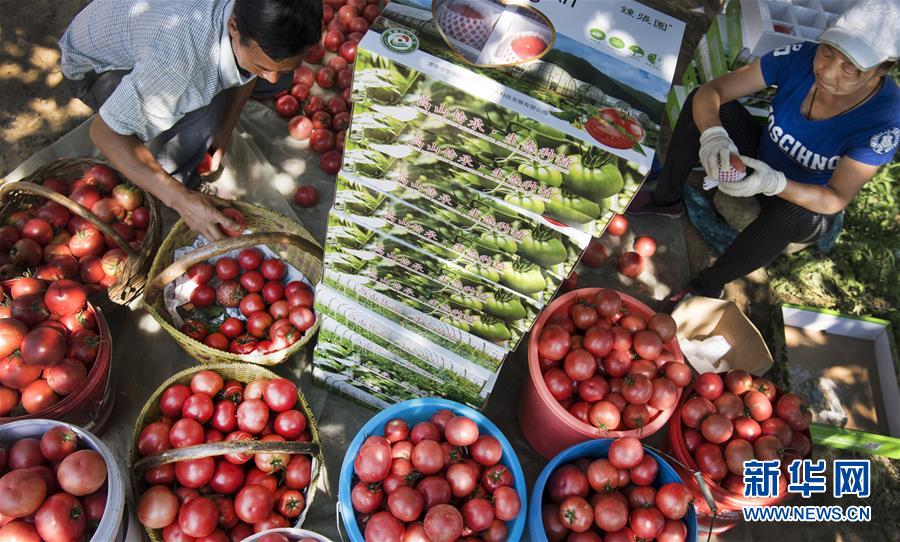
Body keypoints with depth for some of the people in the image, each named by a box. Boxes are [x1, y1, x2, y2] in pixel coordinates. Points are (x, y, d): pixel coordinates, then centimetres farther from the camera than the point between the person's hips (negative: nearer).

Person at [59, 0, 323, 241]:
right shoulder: (182, 60, -46)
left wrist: (226, 128, -7)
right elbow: (104, 131, -36)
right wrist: (181, 199, -39)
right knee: (195, 123, -33)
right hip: (95, 65, -6)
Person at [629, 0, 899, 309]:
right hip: (760, 159, 4)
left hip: (808, 202, -3)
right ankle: (666, 200, -2)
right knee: (701, 106, -17)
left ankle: (708, 285, -18)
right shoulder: (800, 58, -22)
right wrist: (713, 134, -46)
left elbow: (837, 200, -28)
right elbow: (710, 92, -24)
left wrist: (774, 183, -47)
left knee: (793, 214, -41)